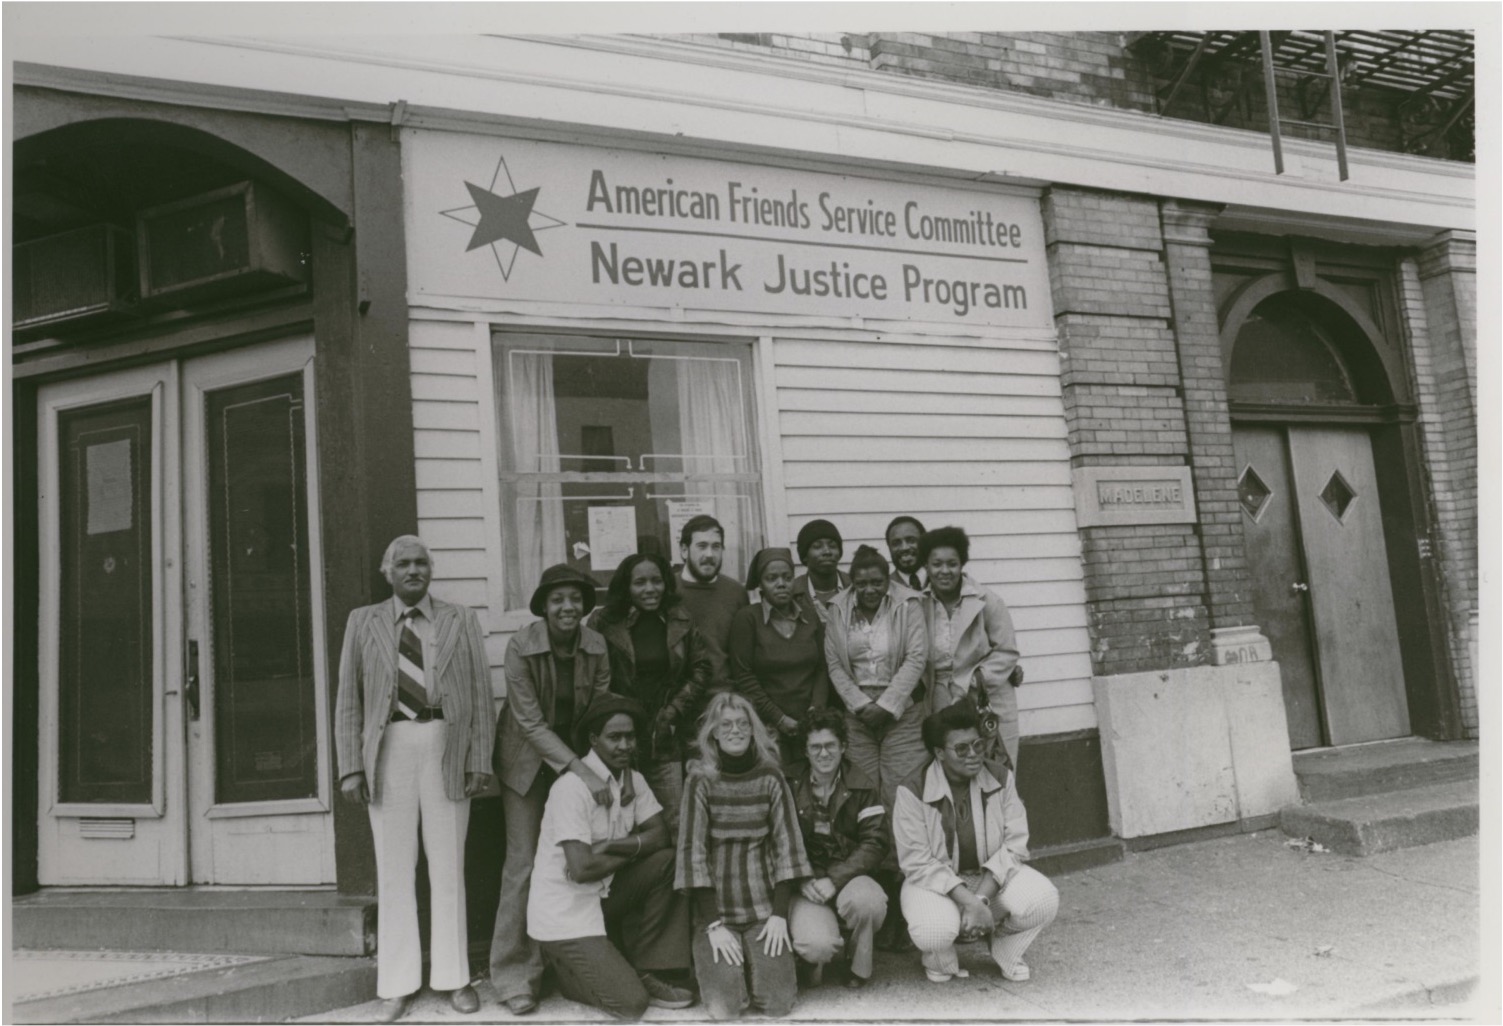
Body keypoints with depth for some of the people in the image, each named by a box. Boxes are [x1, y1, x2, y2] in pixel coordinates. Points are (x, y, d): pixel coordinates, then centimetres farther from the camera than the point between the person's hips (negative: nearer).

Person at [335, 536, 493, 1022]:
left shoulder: (461, 620, 7)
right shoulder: (363, 622, 8)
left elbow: (481, 694, 3)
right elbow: (348, 700, 6)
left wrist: (479, 760, -5)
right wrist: (351, 766, -2)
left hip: (446, 746, 0)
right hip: (389, 749, 0)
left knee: (448, 867, 7)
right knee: (393, 869, 6)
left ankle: (454, 977, 18)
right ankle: (397, 985, 17)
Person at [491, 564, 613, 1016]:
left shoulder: (596, 646, -11)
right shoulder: (521, 646, -21)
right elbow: (530, 723, -23)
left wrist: (599, 768, -18)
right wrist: (579, 770, -31)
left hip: (578, 761, 3)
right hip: (528, 762, -3)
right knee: (524, 864, -3)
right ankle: (513, 975, 10)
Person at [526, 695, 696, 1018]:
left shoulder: (633, 779, 3)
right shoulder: (572, 787, -22)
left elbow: (660, 835, -4)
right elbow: (581, 868, -27)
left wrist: (611, 845, -20)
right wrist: (632, 851, -11)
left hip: (603, 895, 7)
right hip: (563, 915, -7)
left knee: (670, 862, -11)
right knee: (631, 1002, -15)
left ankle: (645, 973, -1)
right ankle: (565, 967, 12)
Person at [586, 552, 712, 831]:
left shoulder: (680, 622, 7)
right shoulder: (603, 622, -3)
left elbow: (701, 669, 11)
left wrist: (674, 711, 2)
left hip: (665, 742, 3)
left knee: (676, 827, 3)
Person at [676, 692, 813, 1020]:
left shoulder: (771, 779, 0)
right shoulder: (701, 781, -5)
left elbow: (787, 846, 1)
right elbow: (693, 851, -7)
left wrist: (780, 914, -8)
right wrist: (713, 924, -12)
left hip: (764, 907, 2)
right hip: (715, 908, -1)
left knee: (778, 1002, -10)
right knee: (724, 1007, -14)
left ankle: (762, 962, 22)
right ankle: (710, 962, 18)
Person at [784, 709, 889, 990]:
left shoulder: (862, 787, 2)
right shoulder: (789, 786, 3)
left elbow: (875, 844, -6)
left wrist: (834, 879, -18)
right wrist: (803, 881, -15)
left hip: (849, 877, 1)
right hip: (806, 884, -1)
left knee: (868, 901, -35)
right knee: (817, 945, -29)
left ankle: (859, 966, -1)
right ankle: (816, 958, 12)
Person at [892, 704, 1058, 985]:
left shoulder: (1000, 778, -5)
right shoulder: (912, 792, -16)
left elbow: (1015, 843, -9)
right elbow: (917, 863, -18)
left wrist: (982, 897, -23)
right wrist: (969, 901, -29)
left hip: (993, 876, 3)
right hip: (935, 879, -3)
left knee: (1043, 901, -25)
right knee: (934, 930, -35)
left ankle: (1006, 953, 9)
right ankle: (940, 962, 6)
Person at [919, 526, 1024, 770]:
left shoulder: (986, 601, -8)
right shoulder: (919, 605, -2)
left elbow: (1007, 651, -4)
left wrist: (978, 678, -13)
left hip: (986, 702, -2)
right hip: (941, 704, 2)